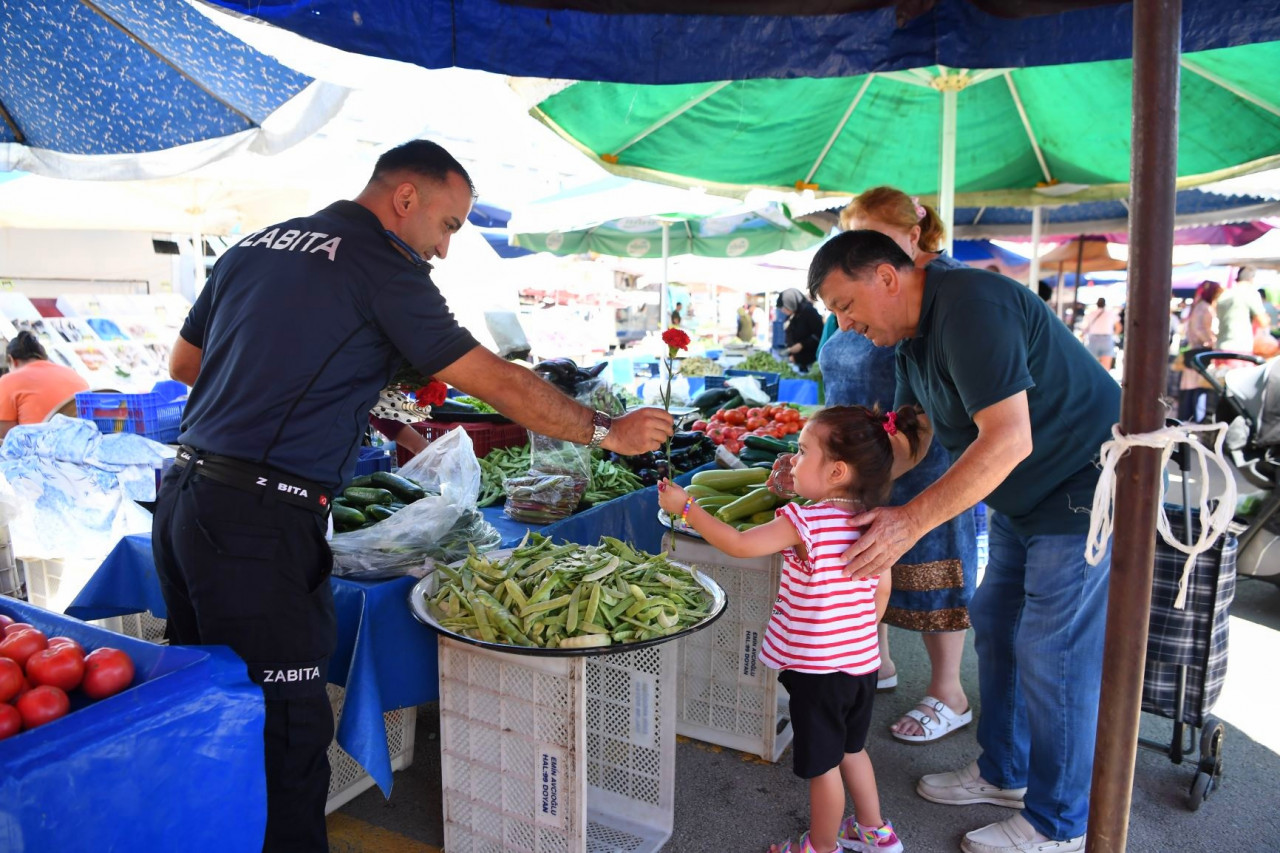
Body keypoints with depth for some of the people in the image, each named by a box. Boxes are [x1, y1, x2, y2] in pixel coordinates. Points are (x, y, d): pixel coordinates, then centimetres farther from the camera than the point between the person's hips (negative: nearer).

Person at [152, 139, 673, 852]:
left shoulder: (253, 245, 15)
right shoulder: (379, 263, -8)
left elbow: (184, 362, 23)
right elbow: (497, 382, -10)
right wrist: (608, 431, -1)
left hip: (184, 495, 9)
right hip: (261, 522, -9)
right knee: (287, 726, 1)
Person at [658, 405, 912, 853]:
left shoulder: (803, 522, -22)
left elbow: (739, 544, -21)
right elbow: (882, 590, 8)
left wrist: (686, 507, -12)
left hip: (817, 668, -7)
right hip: (863, 661, 7)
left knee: (822, 764, 11)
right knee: (851, 748, 27)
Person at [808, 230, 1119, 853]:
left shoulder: (970, 307, -28)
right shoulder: (914, 335, 5)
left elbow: (1008, 440, -34)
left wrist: (910, 521, -35)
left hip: (1084, 488, -10)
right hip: (1023, 497, 10)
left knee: (1052, 652, -3)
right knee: (995, 623, 16)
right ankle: (1004, 774, 34)